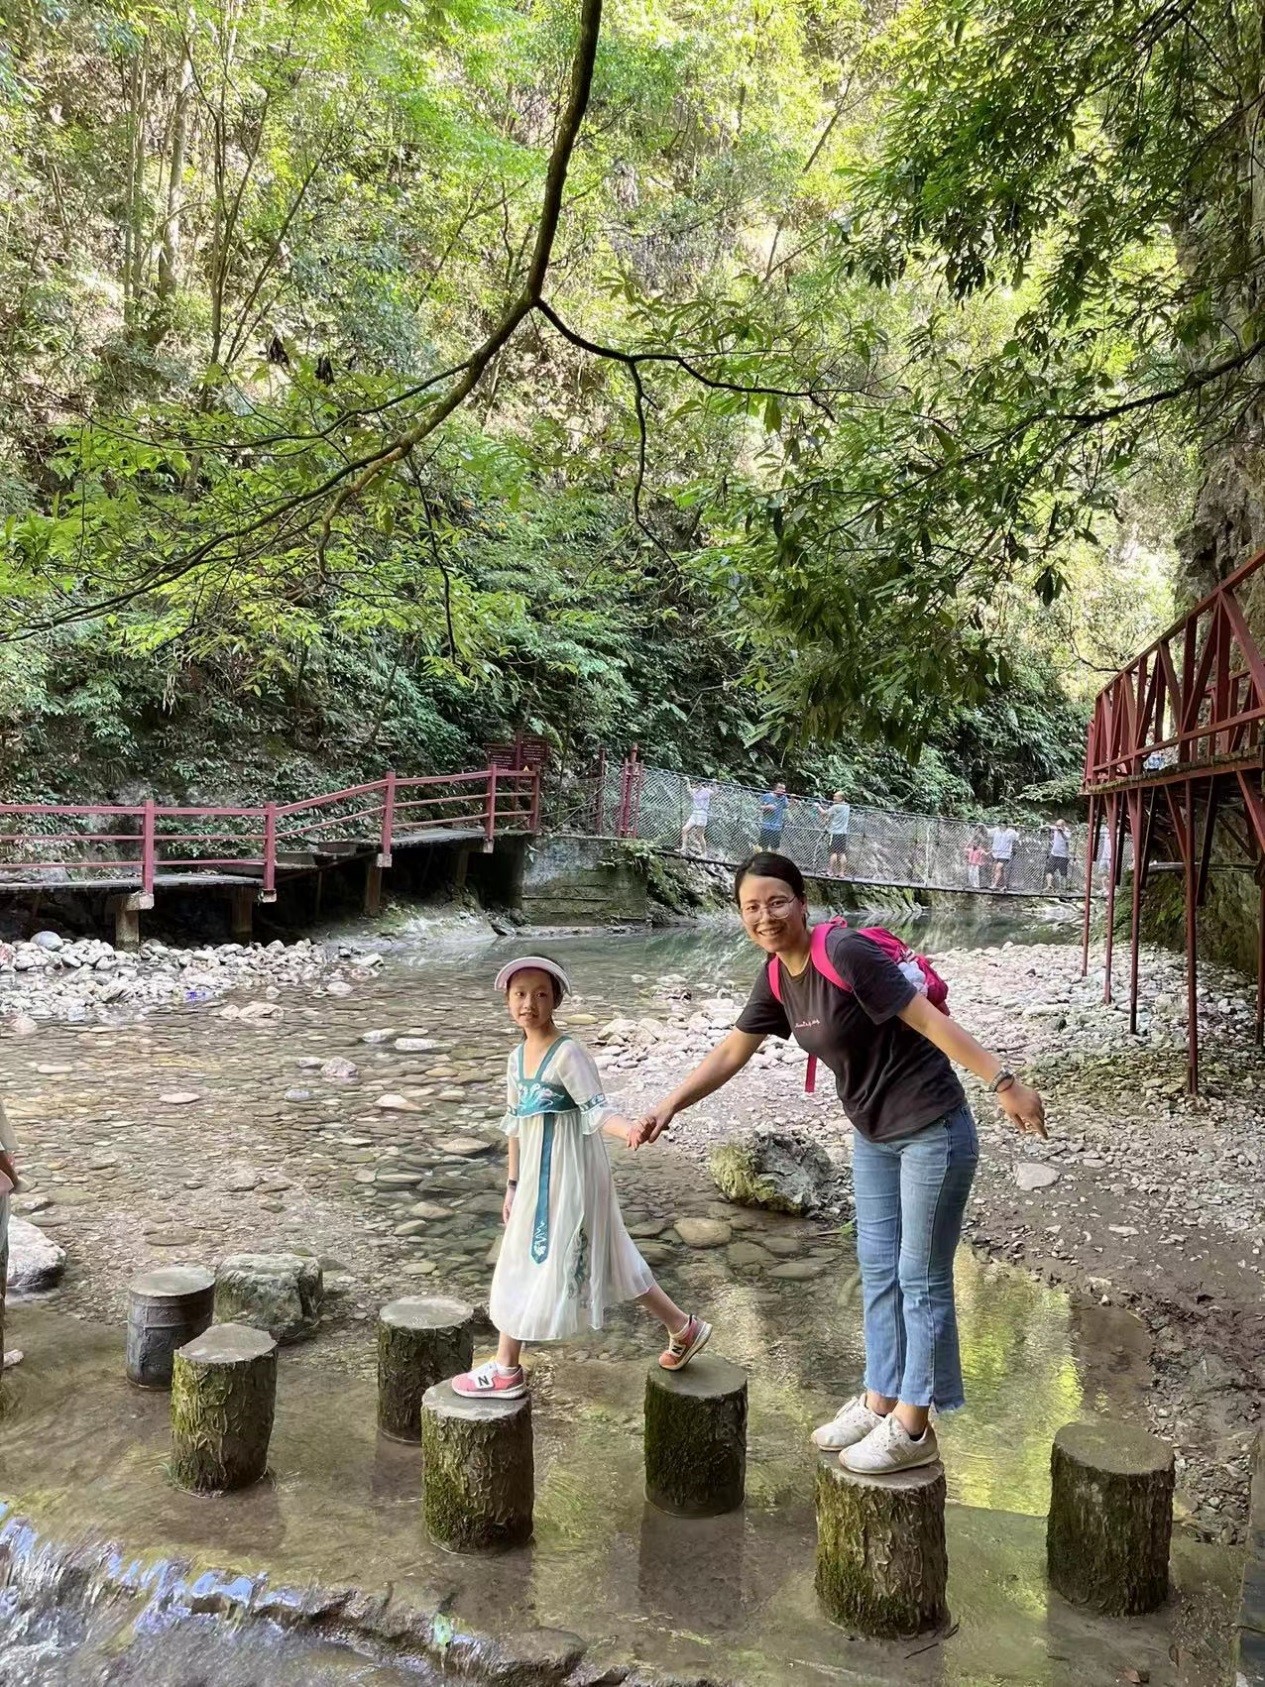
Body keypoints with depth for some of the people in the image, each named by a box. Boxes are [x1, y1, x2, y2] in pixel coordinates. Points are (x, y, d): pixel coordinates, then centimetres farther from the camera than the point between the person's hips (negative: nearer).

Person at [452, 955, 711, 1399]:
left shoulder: (568, 1053, -16)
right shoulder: (517, 1057, 8)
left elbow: (596, 1109, -23)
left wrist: (627, 1129, -44)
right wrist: (513, 1185, 18)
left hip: (566, 1175, -9)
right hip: (538, 1178, 9)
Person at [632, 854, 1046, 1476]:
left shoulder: (845, 954, -25)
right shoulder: (777, 979, -1)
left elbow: (929, 1019, -25)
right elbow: (731, 1053, 6)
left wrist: (1003, 1081, -28)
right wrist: (669, 1105, 0)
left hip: (932, 1132, -8)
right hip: (873, 1136, 8)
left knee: (921, 1278, 4)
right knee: (879, 1272, 17)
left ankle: (913, 1428, 16)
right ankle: (880, 1400, 31)